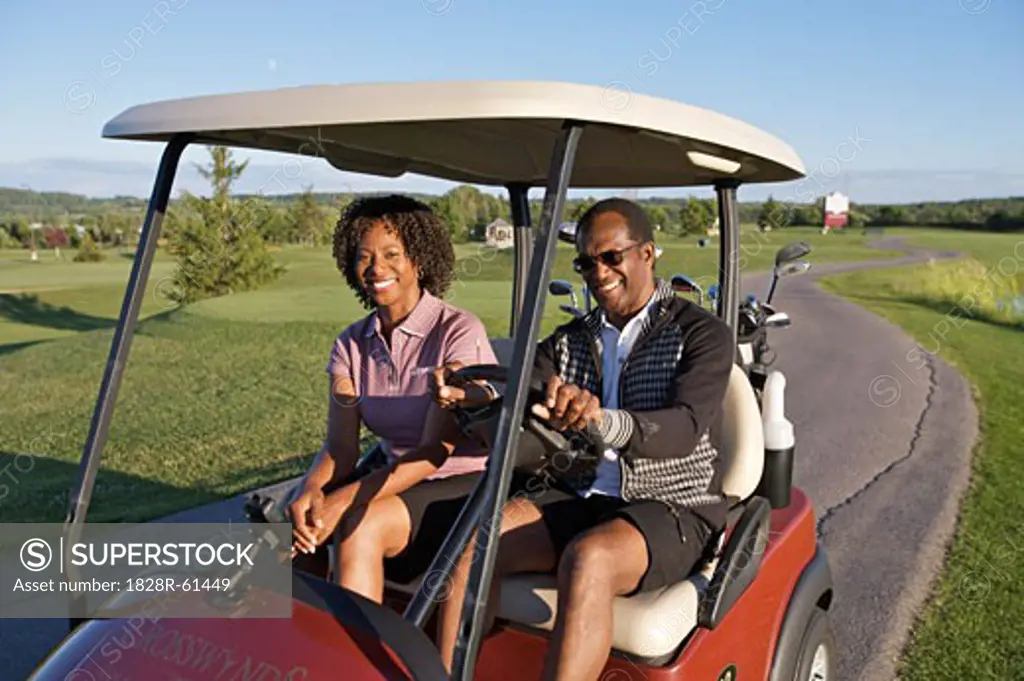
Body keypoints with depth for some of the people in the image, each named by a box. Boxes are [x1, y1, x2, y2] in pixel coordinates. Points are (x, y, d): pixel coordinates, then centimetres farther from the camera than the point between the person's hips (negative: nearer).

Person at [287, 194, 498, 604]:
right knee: (297, 522, -17)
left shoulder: (458, 332, -13)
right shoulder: (352, 344, 6)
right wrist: (309, 489, -24)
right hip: (400, 484, 6)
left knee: (357, 525, -29)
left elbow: (434, 451, -20)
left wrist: (344, 498, -29)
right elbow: (339, 447, -2)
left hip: (465, 489, -5)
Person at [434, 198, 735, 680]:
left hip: (669, 509, -4)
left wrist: (604, 423, -42)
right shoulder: (567, 342, 14)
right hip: (574, 496, 5)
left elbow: (684, 428, -21)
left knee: (587, 560, -35)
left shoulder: (702, 334, -2)